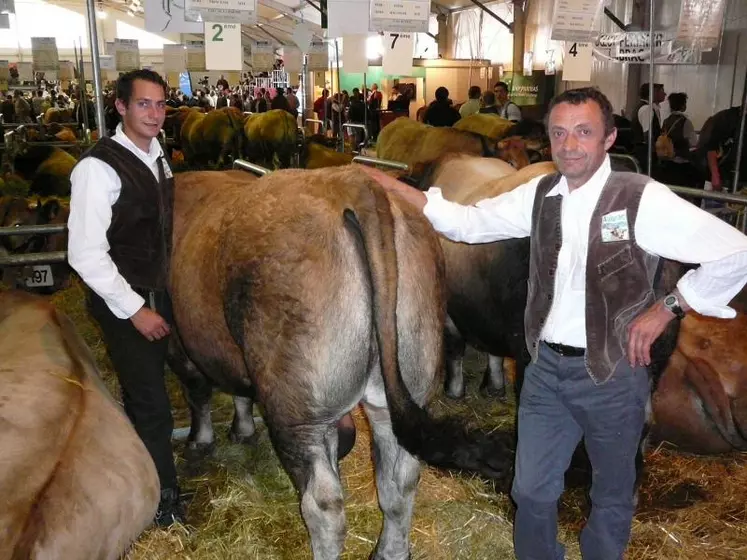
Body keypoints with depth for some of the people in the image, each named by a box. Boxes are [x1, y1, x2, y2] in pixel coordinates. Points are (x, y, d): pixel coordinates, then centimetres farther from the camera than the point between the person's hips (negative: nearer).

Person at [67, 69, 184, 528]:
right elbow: (85, 254, -21)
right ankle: (163, 499, 20)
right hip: (124, 304, -7)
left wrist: (159, 298, 13)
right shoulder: (99, 166, -19)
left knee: (144, 393, 19)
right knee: (153, 403, 0)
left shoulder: (157, 158, 5)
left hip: (157, 294, 7)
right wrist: (135, 309, -17)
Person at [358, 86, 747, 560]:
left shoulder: (643, 199, -16)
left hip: (613, 371, -4)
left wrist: (667, 308, -12)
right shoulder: (541, 194, 0)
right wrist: (394, 187, -2)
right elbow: (469, 222, 4)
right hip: (546, 366, 4)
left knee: (612, 497, 19)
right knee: (532, 491, 17)